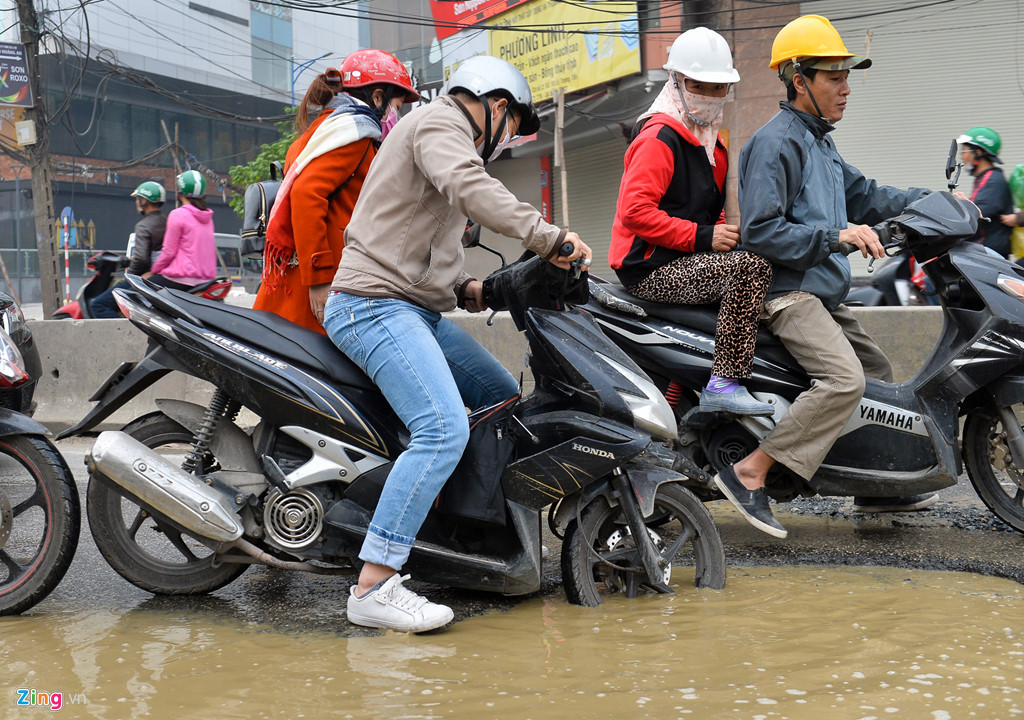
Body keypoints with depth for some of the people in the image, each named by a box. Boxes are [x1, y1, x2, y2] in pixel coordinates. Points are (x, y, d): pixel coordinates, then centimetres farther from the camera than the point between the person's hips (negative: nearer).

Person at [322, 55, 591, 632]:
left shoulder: (451, 135, 30)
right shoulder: (440, 121, -3)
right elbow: (468, 186, -26)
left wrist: (464, 287, 12)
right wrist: (547, 236, -29)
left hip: (417, 310, 11)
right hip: (376, 305, -11)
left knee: (505, 399, 14)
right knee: (444, 429, -25)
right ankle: (374, 586, -28)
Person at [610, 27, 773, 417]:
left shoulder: (709, 142, 22)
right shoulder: (659, 136, -11)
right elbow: (635, 209, -21)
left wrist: (728, 232, 9)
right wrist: (702, 237, -22)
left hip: (686, 260, 10)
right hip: (652, 268, -10)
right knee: (752, 267, -28)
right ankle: (724, 384, -30)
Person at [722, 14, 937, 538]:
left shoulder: (819, 142, 19)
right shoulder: (775, 142, -13)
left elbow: (861, 194, 29)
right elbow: (760, 230, -21)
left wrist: (930, 199, 20)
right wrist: (837, 235, -26)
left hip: (822, 295, 11)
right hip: (787, 292, -11)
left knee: (877, 372, 19)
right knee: (844, 379, -27)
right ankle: (748, 474, -24)